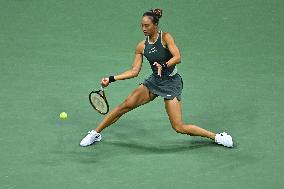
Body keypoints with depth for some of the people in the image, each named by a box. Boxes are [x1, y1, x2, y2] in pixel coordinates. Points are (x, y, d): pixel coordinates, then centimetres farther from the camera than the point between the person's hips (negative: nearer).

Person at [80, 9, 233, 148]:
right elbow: (134, 71, 1)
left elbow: (177, 57, -22)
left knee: (179, 128, -11)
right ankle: (95, 134, 5)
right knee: (126, 104, -9)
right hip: (154, 81, 5)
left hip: (171, 82, -5)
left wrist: (163, 66, -39)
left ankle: (217, 137, 5)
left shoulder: (165, 37, -12)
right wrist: (111, 79, -6)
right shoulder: (141, 46, 1)